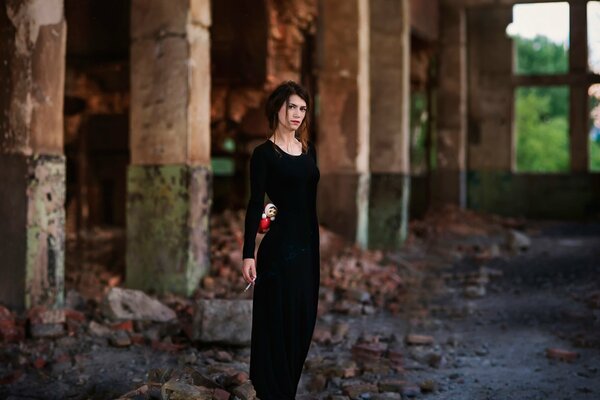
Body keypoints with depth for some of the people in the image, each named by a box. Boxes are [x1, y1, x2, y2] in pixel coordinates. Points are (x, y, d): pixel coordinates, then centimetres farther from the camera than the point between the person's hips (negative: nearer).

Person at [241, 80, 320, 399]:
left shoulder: (309, 150, 12)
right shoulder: (264, 153, -7)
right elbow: (255, 205, -11)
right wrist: (248, 254, -17)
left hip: (307, 245, 7)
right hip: (279, 246, -7)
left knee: (303, 320, 10)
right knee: (277, 322, -1)